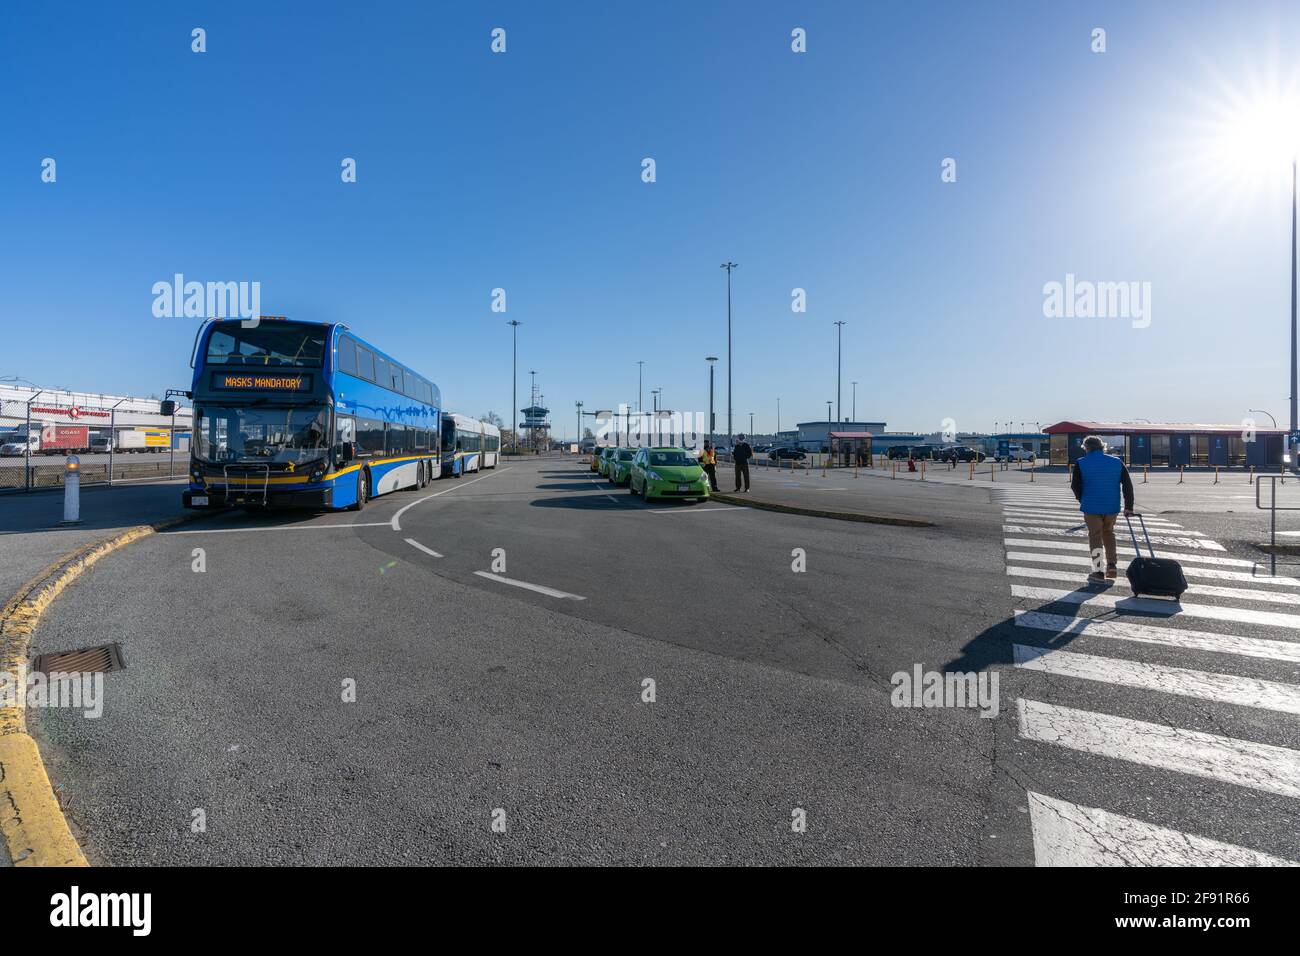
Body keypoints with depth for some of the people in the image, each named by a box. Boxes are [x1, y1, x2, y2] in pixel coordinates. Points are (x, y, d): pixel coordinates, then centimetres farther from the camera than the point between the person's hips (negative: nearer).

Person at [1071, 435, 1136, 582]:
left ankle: (1098, 571, 4)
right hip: (1112, 507, 3)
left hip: (1091, 507, -3)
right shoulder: (1117, 462, 5)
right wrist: (1128, 507, 4)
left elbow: (1075, 487, -4)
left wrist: (1083, 501, 14)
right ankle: (1112, 565, 18)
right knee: (1109, 533, 23)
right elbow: (1127, 484, 2)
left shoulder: (1081, 463, -6)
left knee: (1095, 537, 5)